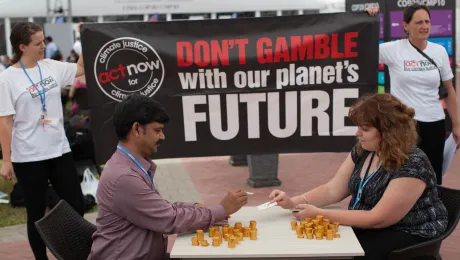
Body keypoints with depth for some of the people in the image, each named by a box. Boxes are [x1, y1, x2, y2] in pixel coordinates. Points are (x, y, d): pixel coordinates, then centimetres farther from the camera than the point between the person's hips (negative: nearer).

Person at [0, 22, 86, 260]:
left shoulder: (51, 67, 4)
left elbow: (81, 68, 18)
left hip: (59, 151, 5)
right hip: (28, 158, -5)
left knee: (77, 207, 9)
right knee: (36, 213, 10)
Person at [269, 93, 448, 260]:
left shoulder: (412, 165, -25)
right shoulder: (362, 151, 0)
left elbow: (378, 219, -26)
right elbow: (333, 190, 2)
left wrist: (319, 214, -25)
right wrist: (292, 202, -14)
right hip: (365, 226, 7)